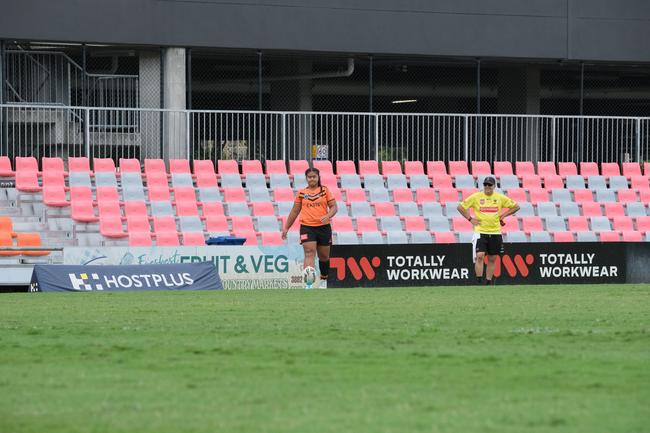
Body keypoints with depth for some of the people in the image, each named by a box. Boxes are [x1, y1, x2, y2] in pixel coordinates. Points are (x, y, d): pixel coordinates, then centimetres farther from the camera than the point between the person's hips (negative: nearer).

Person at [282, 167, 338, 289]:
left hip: (323, 227, 1)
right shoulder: (301, 193, 7)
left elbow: (334, 207, 1)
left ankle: (324, 280, 34)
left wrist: (328, 216, -20)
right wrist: (286, 228, 14)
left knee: (324, 256, 12)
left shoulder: (325, 191, 5)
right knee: (309, 253, -19)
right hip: (307, 227, -1)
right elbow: (294, 211, 14)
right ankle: (309, 282, -29)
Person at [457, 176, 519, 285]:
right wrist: (470, 218, -2)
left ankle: (489, 282, 19)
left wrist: (502, 216, 5)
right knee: (479, 256, -16)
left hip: (495, 232, 3)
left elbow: (515, 206, 13)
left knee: (492, 259, 8)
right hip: (480, 232, -3)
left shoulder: (500, 198, 4)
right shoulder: (476, 197, -1)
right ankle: (479, 281, -11)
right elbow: (461, 207, 6)